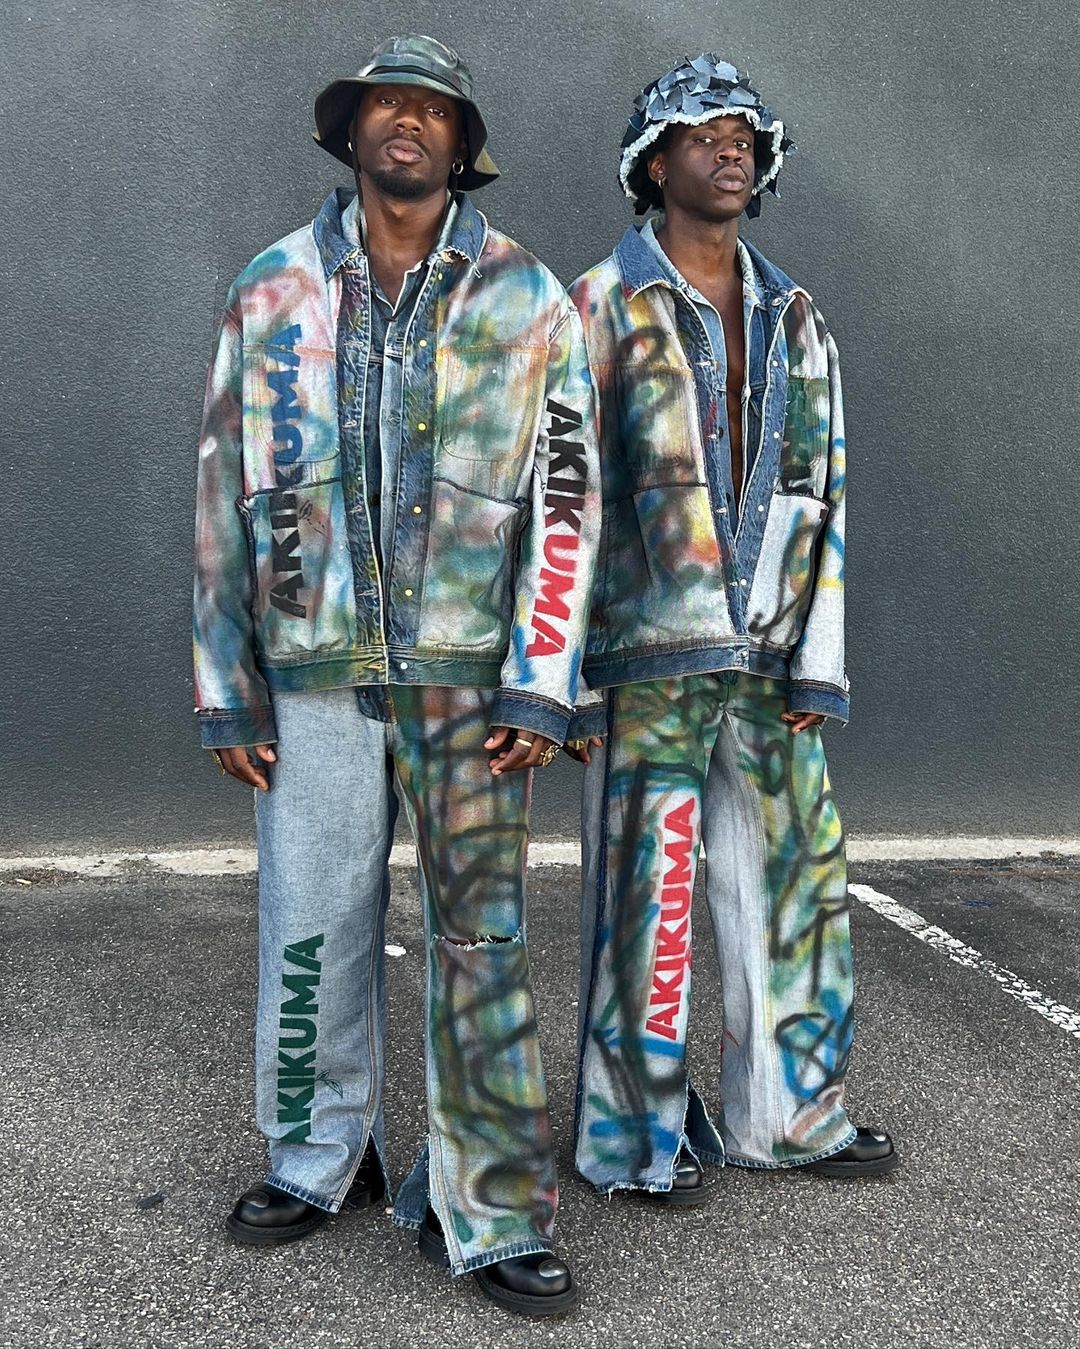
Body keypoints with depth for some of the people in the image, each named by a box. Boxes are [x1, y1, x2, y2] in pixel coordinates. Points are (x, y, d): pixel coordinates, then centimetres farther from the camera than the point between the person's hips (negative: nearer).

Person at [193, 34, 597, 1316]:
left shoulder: (528, 299, 4)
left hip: (469, 672, -1)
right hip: (313, 673, 2)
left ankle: (486, 1209, 15)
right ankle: (319, 1156, 31)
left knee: (480, 940, 2)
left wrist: (539, 684, -8)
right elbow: (225, 495, 8)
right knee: (309, 931, 10)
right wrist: (224, 690, 4)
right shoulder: (271, 292, 9)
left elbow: (565, 500, 0)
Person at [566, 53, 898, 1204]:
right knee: (643, 892, 0)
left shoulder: (794, 321, 14)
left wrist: (817, 663, 2)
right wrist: (561, 675, -8)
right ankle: (639, 1133, 17)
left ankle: (790, 1113, 27)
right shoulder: (601, 308, -1)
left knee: (796, 873, 10)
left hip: (767, 654, 5)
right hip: (649, 651, -5)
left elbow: (822, 496, 10)